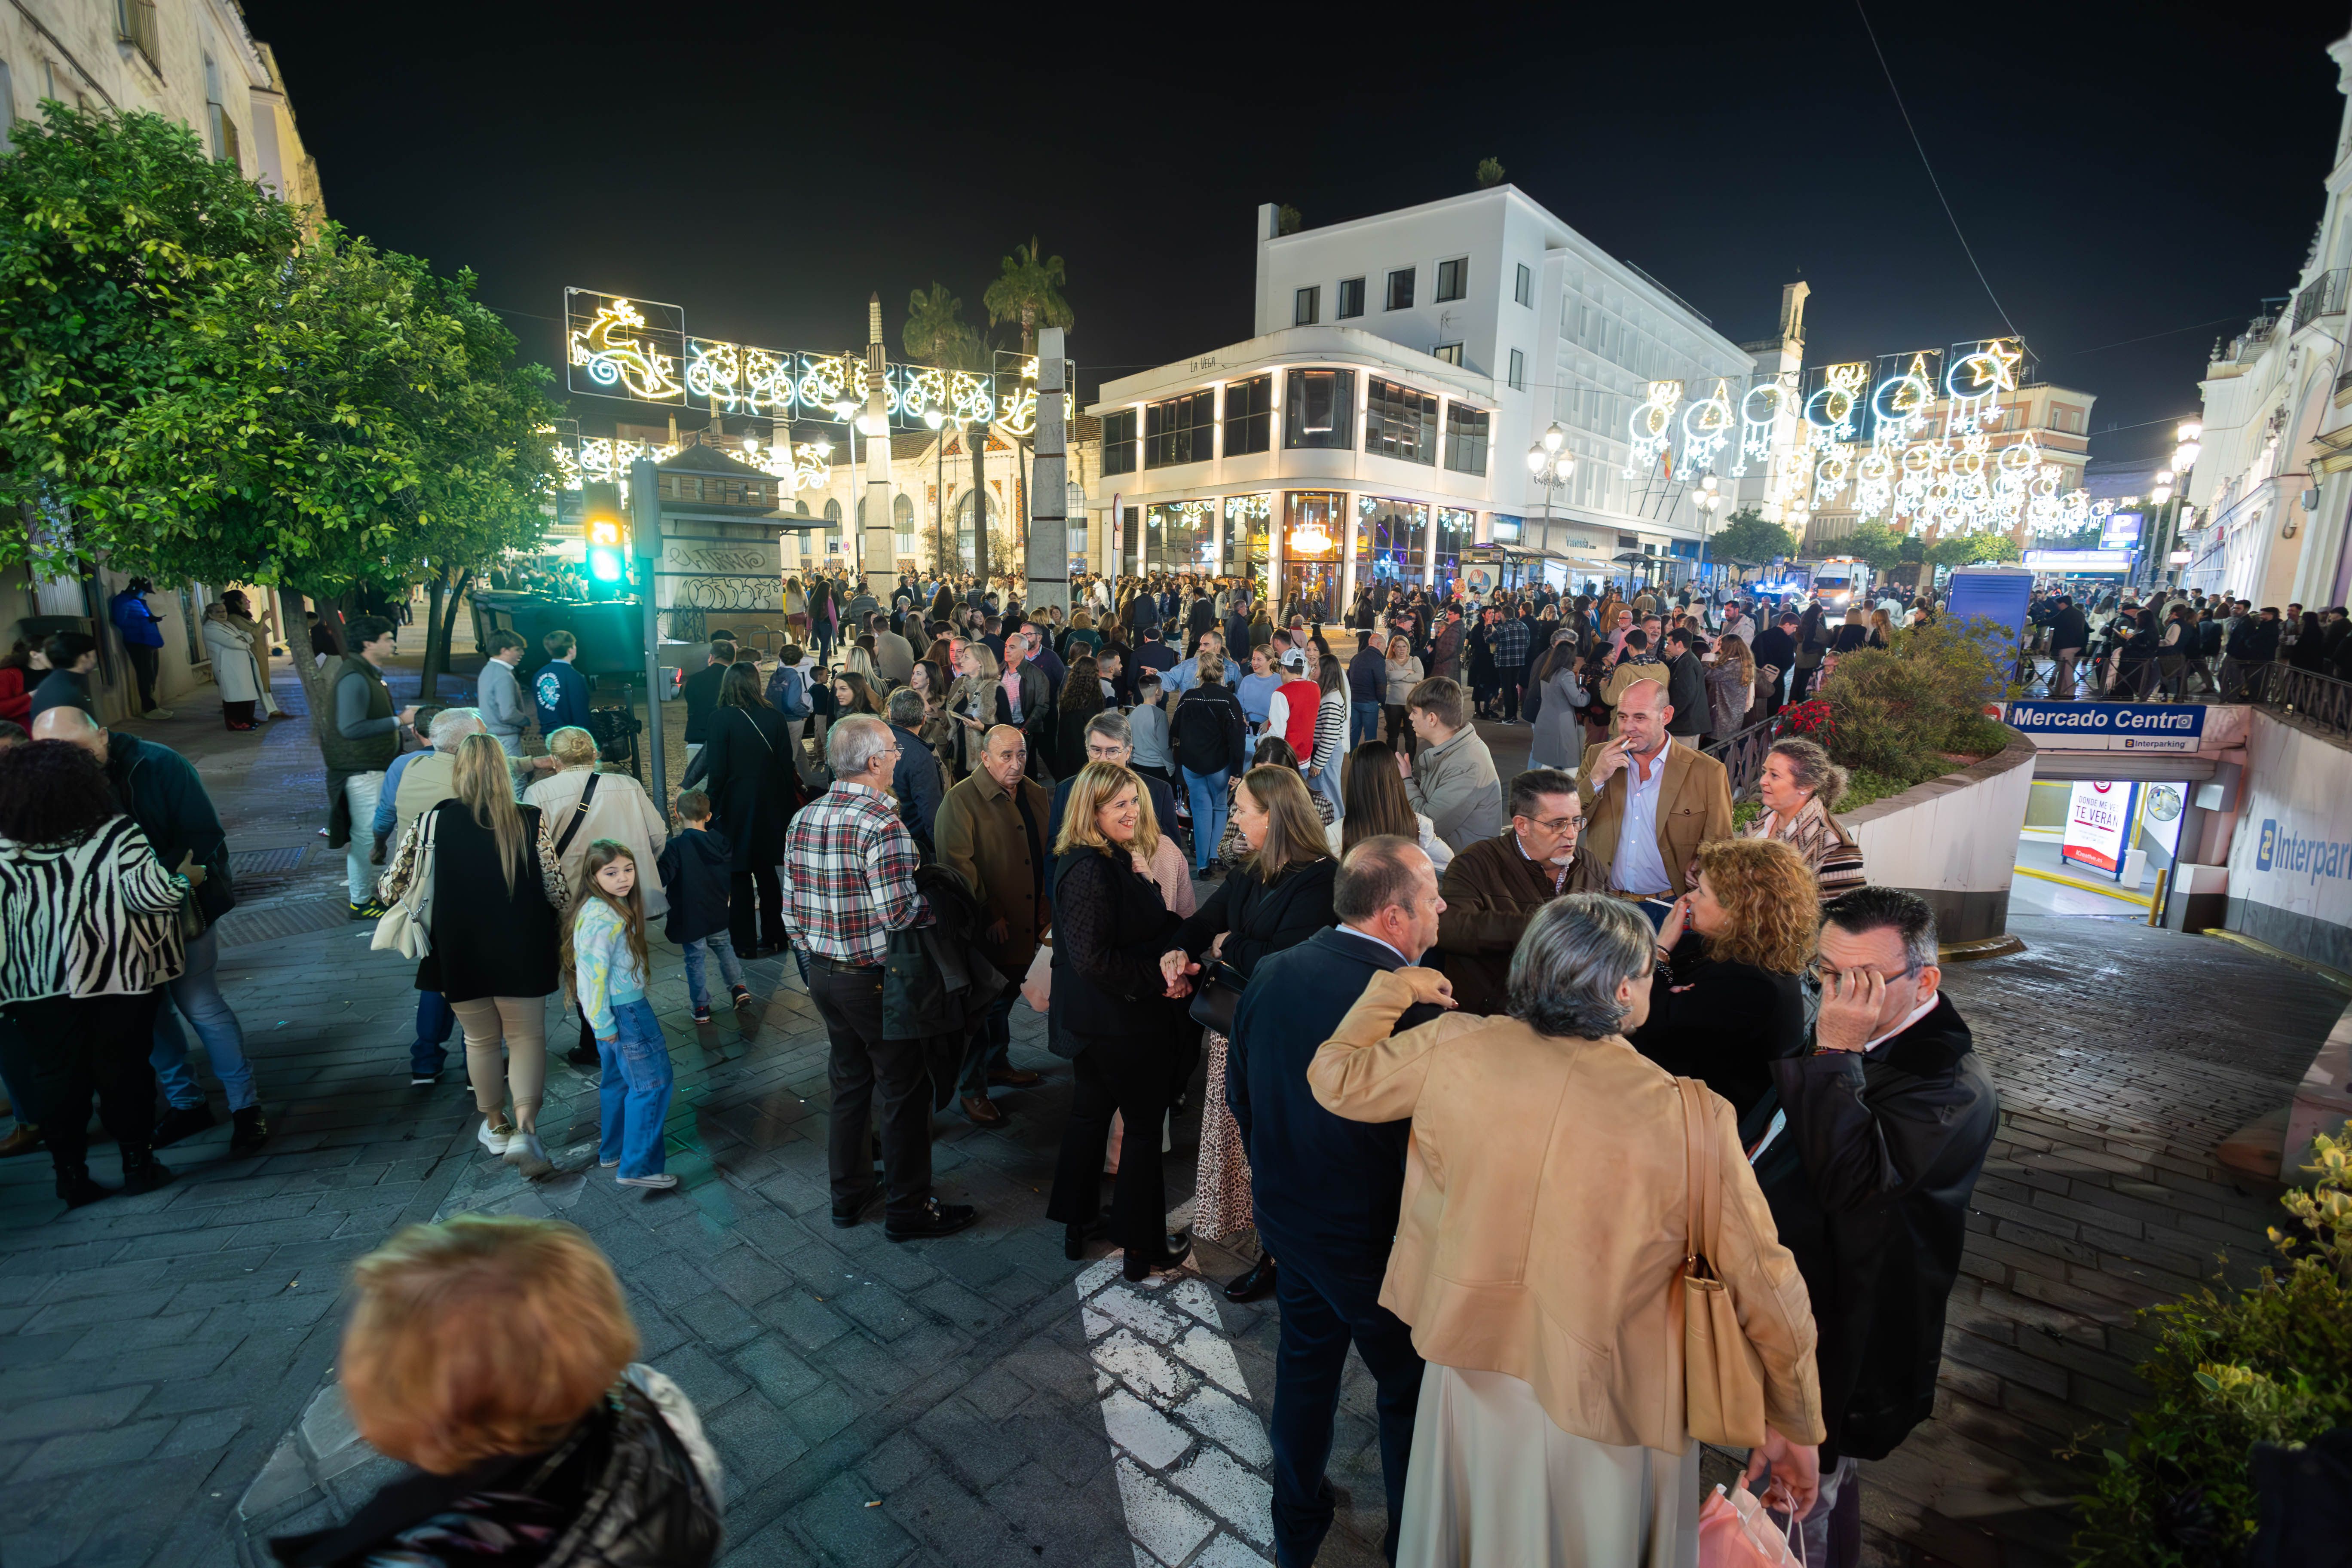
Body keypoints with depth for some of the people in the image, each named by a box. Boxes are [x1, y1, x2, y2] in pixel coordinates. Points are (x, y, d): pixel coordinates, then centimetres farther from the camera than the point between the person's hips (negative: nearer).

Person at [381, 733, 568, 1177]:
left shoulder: (430, 823, -7)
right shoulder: (532, 822, -11)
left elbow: (392, 890, 0)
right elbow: (559, 893, -10)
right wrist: (556, 933, 10)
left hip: (458, 955, 2)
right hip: (522, 954, -1)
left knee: (481, 1040, 20)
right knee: (527, 1037, 12)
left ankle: (496, 1125, 36)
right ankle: (525, 1129, -4)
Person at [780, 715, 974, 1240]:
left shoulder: (803, 819, 2)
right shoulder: (883, 826, -23)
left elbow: (792, 908, 7)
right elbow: (902, 915, -25)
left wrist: (814, 956, 18)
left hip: (824, 975, 8)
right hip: (877, 981, -8)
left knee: (850, 1082, 22)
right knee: (904, 1092, 8)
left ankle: (849, 1195, 36)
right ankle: (908, 1209, 21)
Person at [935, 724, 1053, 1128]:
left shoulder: (1037, 795, 6)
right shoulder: (962, 799, -15)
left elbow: (1050, 850, 15)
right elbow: (958, 863, -19)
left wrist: (1046, 901, 7)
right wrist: (989, 914, -19)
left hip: (1025, 925, 7)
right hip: (985, 929, -6)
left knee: (1005, 998, 23)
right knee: (982, 1007, 5)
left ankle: (997, 1063, 43)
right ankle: (972, 1089, 21)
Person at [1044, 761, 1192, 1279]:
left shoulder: (1120, 859, 6)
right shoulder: (1091, 869, -25)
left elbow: (1146, 928, 14)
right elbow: (1093, 959, -27)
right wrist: (1156, 980, -20)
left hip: (1090, 1019, 10)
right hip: (1119, 1024, -10)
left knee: (1089, 1113, 19)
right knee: (1147, 1125, 5)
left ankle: (1078, 1224, 36)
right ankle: (1143, 1246, 20)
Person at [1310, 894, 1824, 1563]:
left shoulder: (1455, 1050, -16)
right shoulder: (1693, 1118, -22)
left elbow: (1336, 1078, -1)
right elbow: (1766, 1285, -13)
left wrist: (1395, 988, 13)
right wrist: (1794, 1426, 4)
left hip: (1473, 1375, 2)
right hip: (1614, 1407, -2)